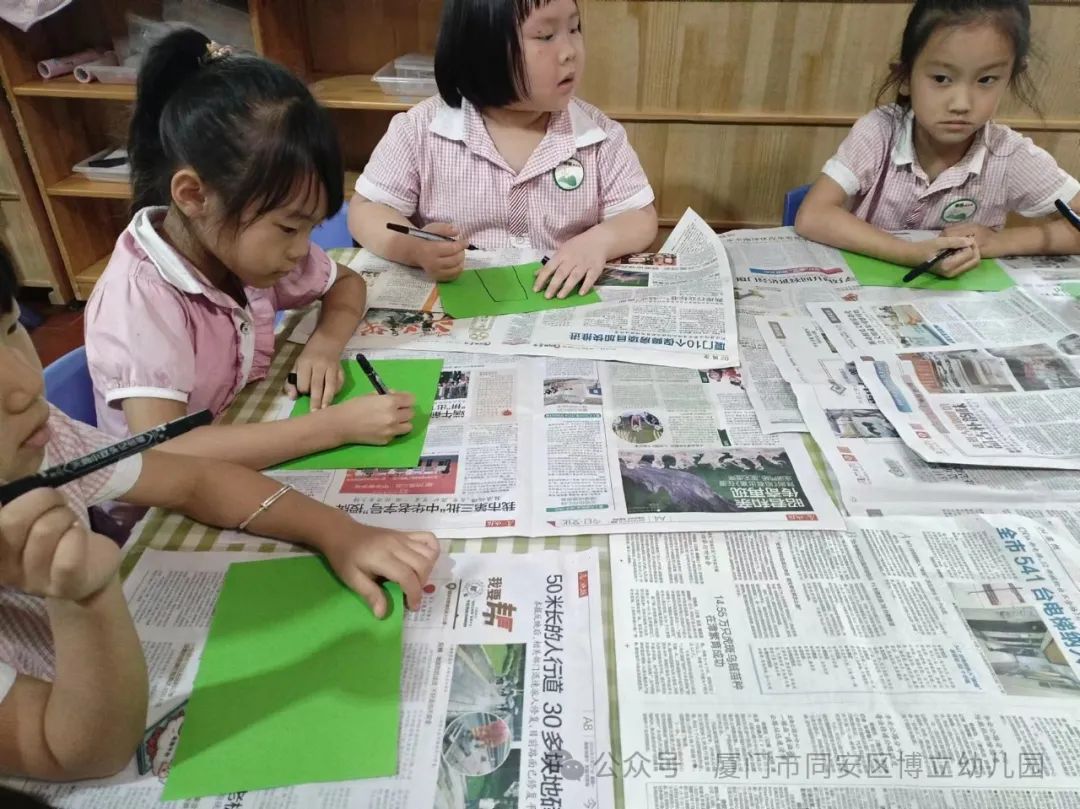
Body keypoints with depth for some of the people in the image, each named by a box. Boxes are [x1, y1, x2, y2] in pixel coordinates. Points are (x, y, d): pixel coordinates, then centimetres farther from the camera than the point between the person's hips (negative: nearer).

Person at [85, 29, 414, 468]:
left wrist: (325, 344, -12)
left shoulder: (250, 243, -6)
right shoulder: (139, 297, -23)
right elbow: (161, 454, -32)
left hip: (255, 462, 5)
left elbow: (347, 283, 7)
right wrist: (336, 426, -34)